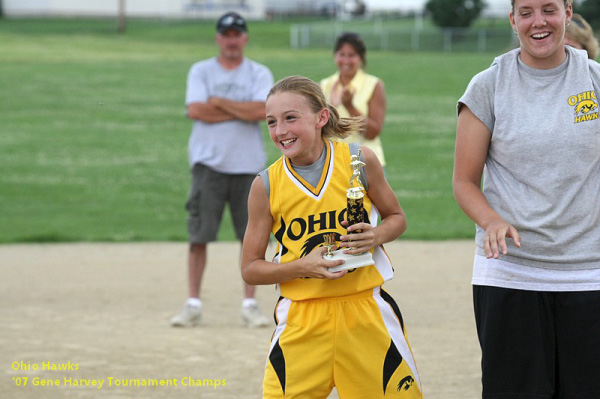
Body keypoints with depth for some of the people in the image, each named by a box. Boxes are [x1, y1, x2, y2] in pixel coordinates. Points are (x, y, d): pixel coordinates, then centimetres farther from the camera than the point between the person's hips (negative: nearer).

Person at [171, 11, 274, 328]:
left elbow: (260, 111, -12)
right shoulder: (200, 72, 6)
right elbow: (195, 110, -11)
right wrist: (243, 111, -9)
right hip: (209, 163, -1)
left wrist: (218, 102, -7)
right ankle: (193, 304, 0)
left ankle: (250, 305, 10)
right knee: (199, 234, -4)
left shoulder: (260, 74, 6)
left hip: (248, 166, 1)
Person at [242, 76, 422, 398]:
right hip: (301, 320, 0)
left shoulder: (359, 160, -4)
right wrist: (303, 266, -15)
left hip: (364, 311, 0)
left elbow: (396, 217, 11)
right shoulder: (266, 185, -4)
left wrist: (376, 236, -12)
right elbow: (250, 269, 2)